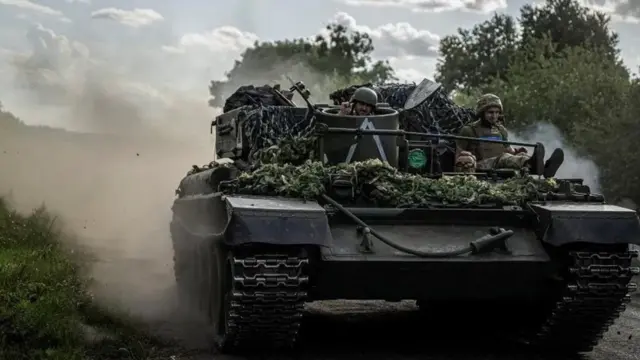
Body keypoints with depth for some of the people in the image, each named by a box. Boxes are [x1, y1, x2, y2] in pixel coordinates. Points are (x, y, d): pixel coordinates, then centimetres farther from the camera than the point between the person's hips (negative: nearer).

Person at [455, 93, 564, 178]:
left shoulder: (501, 130, 24)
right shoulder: (469, 131, 8)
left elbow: (508, 149, 29)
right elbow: (459, 155, 10)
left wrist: (516, 152, 5)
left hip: (502, 168, 6)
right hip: (481, 167, -5)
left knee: (521, 156, -24)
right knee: (504, 158, -36)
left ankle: (544, 168, -58)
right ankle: (531, 165, -70)